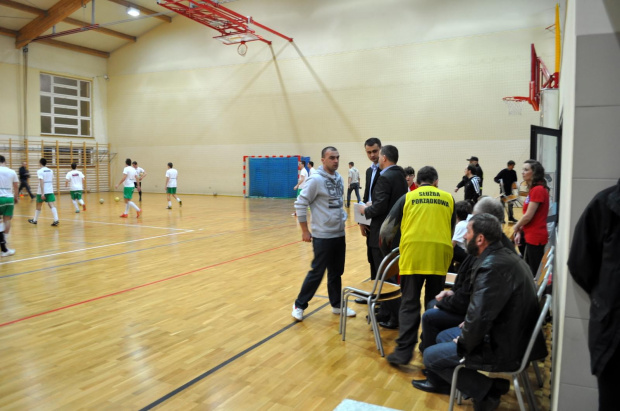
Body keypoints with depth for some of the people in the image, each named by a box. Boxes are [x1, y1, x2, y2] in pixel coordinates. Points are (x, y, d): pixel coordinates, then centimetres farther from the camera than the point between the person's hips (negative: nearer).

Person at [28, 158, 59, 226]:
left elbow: (41, 182, -18)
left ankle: (35, 220, 29)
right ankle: (56, 220, -21)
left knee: (38, 206, 14)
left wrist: (42, 193, -20)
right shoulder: (50, 171, 8)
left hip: (41, 192, -3)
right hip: (50, 191, 3)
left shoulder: (40, 171, -9)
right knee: (52, 206, -6)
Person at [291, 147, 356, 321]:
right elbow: (300, 204, -13)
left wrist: (342, 221, 15)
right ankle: (299, 305, 16)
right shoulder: (316, 180, -14)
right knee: (317, 273, 0)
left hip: (339, 235, 7)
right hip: (322, 236, -7)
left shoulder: (339, 179, 8)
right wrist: (305, 230, -11)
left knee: (336, 273, 14)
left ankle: (337, 305, 28)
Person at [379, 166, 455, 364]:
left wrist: (385, 244, 32)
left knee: (409, 304, 4)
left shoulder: (408, 197, 11)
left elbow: (387, 228, 12)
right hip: (439, 255, 2)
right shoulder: (448, 198, 15)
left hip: (413, 255, -1)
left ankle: (403, 351, 0)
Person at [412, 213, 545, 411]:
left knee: (430, 356, 2)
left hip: (504, 349, -10)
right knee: (443, 337, 23)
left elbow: (479, 317, -30)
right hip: (512, 337, 10)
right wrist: (468, 326, 9)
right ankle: (440, 381, 40)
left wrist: (463, 344, -12)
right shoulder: (505, 256, 5)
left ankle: (487, 389, 8)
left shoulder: (492, 267, -28)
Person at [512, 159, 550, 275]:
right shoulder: (534, 189, 14)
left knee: (535, 273, -1)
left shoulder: (538, 189, -17)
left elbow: (528, 216, -19)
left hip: (535, 237, -10)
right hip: (531, 236, 10)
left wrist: (516, 227, -3)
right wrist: (520, 232, 10)